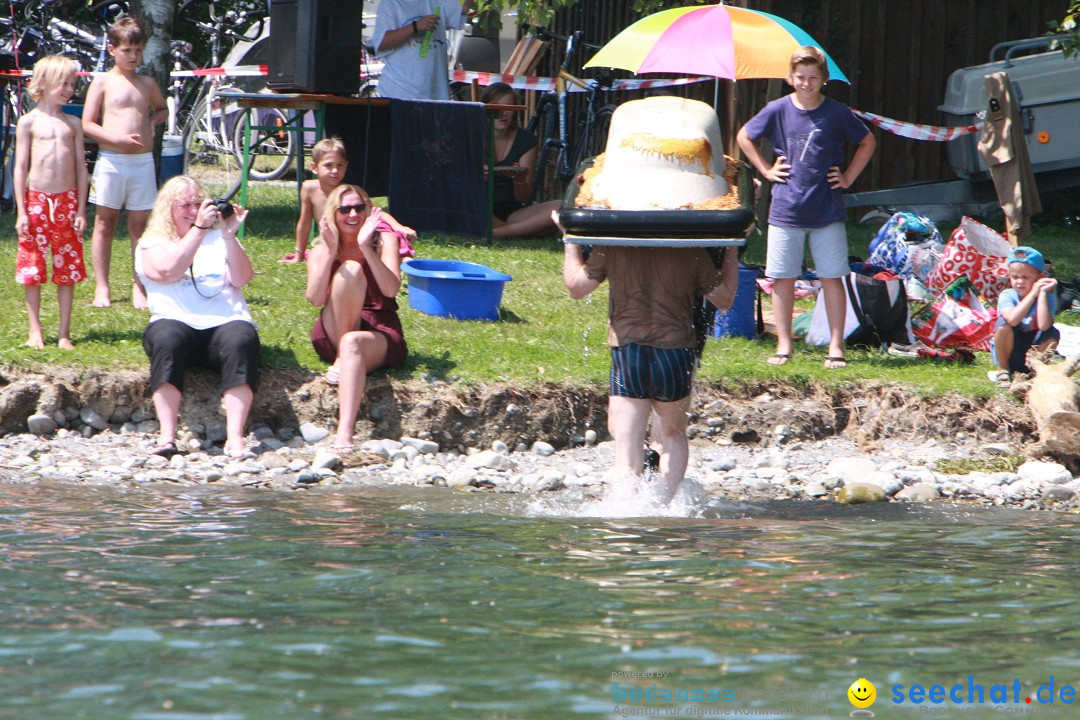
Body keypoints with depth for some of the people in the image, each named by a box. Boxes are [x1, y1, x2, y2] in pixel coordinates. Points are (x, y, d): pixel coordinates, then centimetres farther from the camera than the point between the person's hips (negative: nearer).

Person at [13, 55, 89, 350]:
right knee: (32, 269, 2)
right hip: (36, 200, -2)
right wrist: (21, 212, -6)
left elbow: (80, 167, 9)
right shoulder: (29, 122, -1)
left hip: (66, 201, 2)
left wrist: (81, 210, 3)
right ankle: (35, 331, 12)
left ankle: (65, 333, 11)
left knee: (67, 270, 4)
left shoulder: (72, 124, 7)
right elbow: (21, 167, -1)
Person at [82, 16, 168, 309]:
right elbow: (87, 124, -4)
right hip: (111, 160, -3)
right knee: (105, 224, 3)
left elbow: (162, 109, 31)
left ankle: (139, 287, 11)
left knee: (140, 225, 5)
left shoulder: (147, 84, 11)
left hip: (143, 161, 3)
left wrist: (151, 122, 8)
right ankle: (102, 288, 7)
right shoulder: (103, 82, 0)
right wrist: (118, 138, -18)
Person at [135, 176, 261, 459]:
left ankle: (235, 437, -40)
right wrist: (199, 228, -8)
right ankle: (167, 436, -39)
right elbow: (169, 271, -8)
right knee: (167, 339, -36)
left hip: (225, 322, 2)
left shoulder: (218, 239, 23)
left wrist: (229, 236, -4)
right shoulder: (152, 244, 15)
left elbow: (242, 279, 7)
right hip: (176, 321, -2)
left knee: (241, 340, -33)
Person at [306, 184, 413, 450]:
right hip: (333, 333, 1)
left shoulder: (384, 241, 5)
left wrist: (366, 247, -21)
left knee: (352, 343, -39)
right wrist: (330, 251, -17)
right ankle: (342, 358, -24)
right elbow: (315, 299, -10)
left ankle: (344, 435, -54)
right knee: (351, 270, -23)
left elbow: (391, 289, -13)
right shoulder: (321, 250, 9)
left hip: (379, 334, -1)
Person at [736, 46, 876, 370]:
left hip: (827, 210, -1)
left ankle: (836, 346, 5)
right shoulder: (778, 111, 0)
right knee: (782, 278, 3)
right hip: (786, 209, 1)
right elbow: (744, 137, 14)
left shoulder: (837, 113, -1)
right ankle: (784, 344, 12)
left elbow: (867, 142, 14)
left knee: (832, 278, -1)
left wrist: (848, 177, 7)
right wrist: (766, 170, 7)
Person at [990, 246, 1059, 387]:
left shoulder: (1048, 297, -13)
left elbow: (1044, 326, -33)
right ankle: (1003, 371, -9)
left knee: (1053, 334, -26)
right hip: (1007, 353, -1)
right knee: (1004, 323, -28)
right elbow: (1013, 320, -38)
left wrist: (1042, 293, -32)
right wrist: (1033, 293, -34)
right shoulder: (1007, 296, -15)